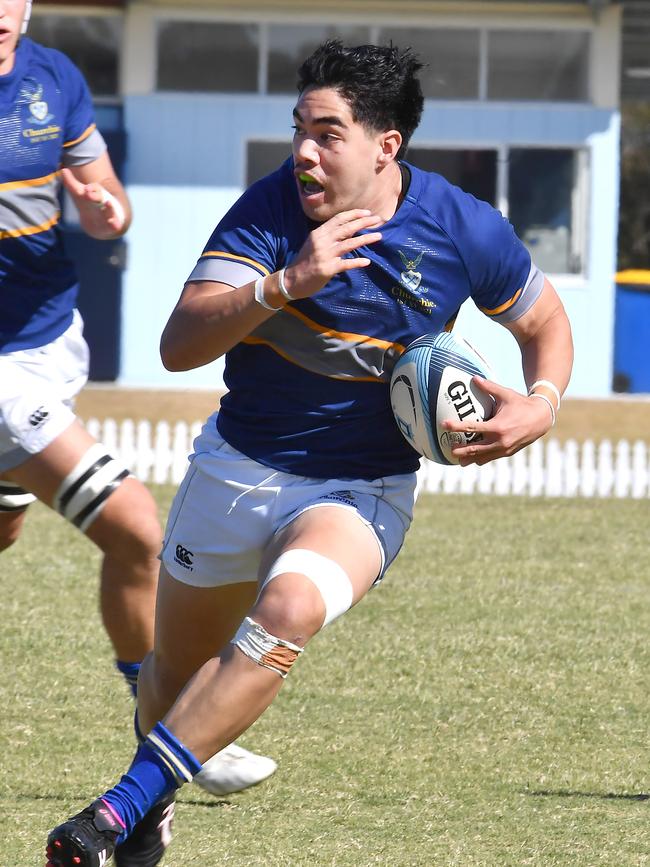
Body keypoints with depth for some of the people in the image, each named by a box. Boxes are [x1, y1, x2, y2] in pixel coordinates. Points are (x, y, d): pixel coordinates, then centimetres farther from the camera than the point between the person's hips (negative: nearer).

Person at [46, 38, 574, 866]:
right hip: (236, 467, 2)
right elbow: (179, 345, -24)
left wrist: (540, 402, -13)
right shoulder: (272, 207, -14)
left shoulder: (466, 231, -12)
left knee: (288, 609, -33)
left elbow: (546, 322, 8)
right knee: (176, 666, 14)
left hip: (360, 492, -2)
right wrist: (286, 284, -38)